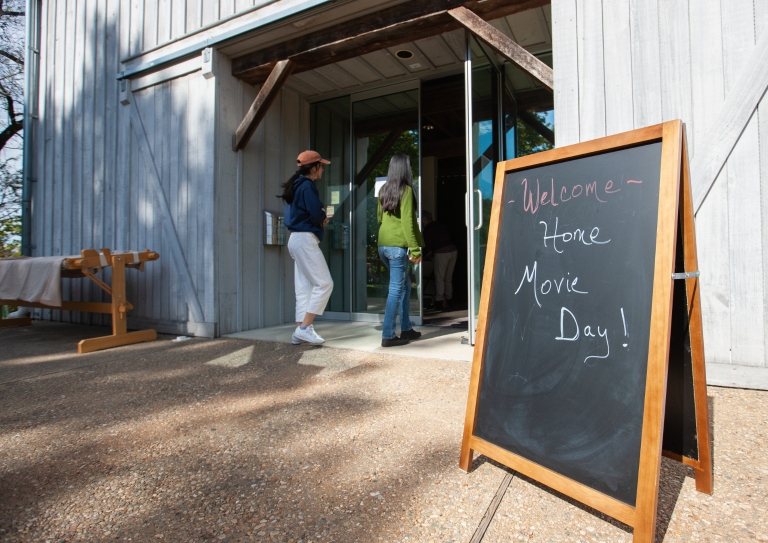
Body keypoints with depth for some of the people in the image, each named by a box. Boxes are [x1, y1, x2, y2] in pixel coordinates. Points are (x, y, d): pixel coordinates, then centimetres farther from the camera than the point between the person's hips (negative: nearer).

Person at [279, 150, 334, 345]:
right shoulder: (307, 186, -11)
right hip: (305, 239, -10)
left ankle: (300, 330, 11)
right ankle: (304, 328, -9)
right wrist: (323, 219, 3)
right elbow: (317, 214, -19)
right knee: (324, 283, -8)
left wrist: (320, 218, 3)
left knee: (304, 288, 9)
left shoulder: (296, 186, 19)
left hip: (296, 239, 10)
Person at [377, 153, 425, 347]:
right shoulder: (406, 190, -8)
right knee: (396, 289, -4)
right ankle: (388, 335, -1)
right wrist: (415, 249, -14)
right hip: (397, 245, -8)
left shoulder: (384, 190, 13)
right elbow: (407, 222, -15)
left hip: (383, 245, 8)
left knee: (405, 284, 17)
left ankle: (406, 329, 24)